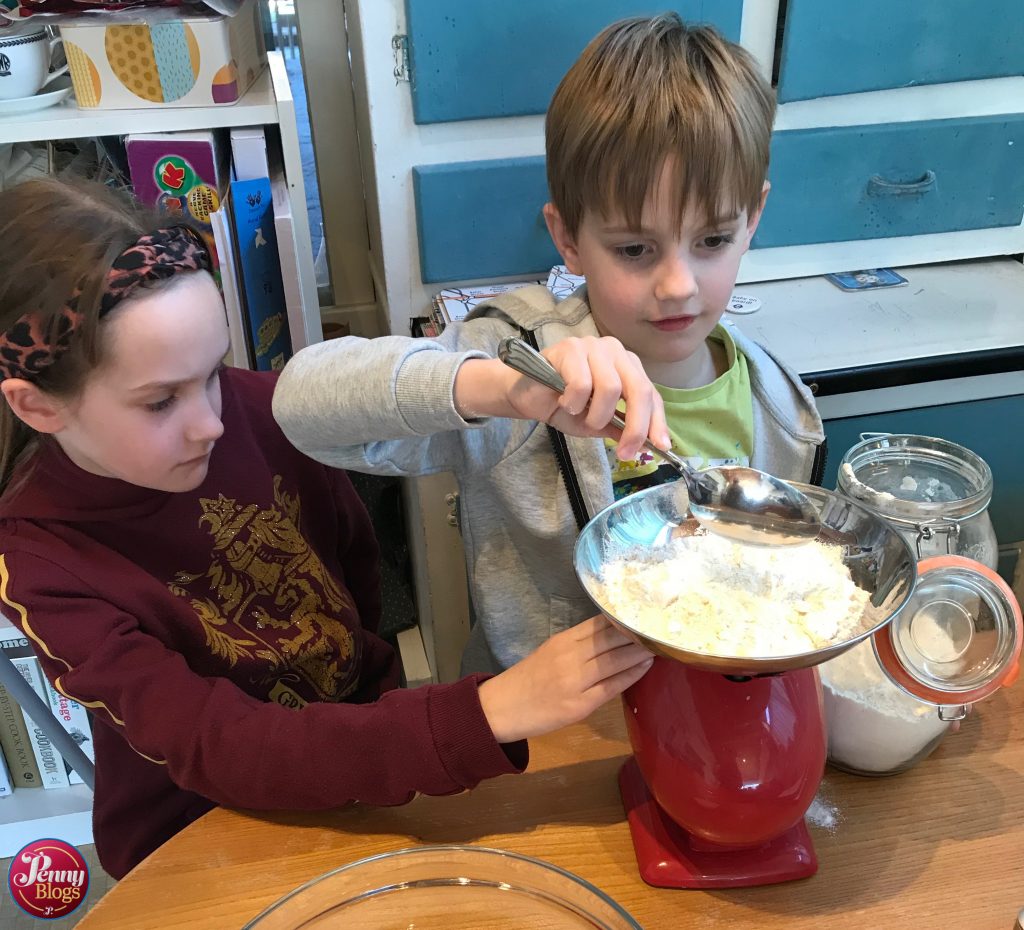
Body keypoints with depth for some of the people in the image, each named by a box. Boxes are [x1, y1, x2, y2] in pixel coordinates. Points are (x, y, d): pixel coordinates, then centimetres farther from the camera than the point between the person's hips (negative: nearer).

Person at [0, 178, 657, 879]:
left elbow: (354, 549, 3)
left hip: (361, 717, 5)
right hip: (200, 842, -4)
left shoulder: (255, 404, -16)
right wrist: (487, 715, -40)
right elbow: (224, 753, -32)